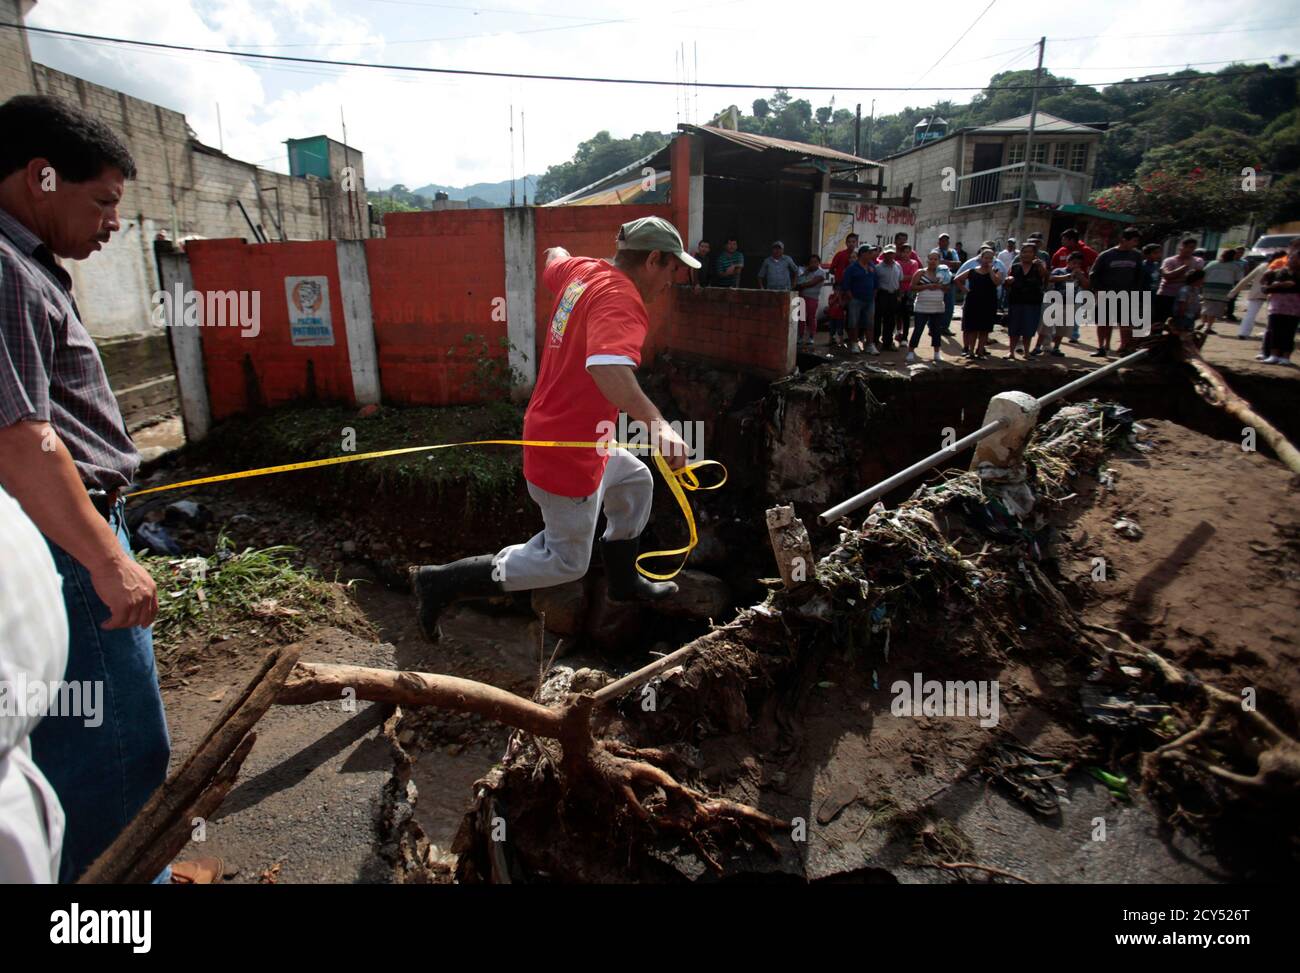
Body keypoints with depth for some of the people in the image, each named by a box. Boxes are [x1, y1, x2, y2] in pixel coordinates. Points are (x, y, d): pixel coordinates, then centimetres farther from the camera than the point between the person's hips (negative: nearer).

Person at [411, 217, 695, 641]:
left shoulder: (580, 270, 4)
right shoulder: (620, 297, -23)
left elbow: (553, 257, 29)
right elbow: (606, 367, -43)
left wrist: (559, 254, 52)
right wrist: (656, 423, -53)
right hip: (567, 455, -10)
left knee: (635, 482, 27)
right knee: (566, 561, 6)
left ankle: (623, 582, 42)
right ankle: (442, 582, 9)